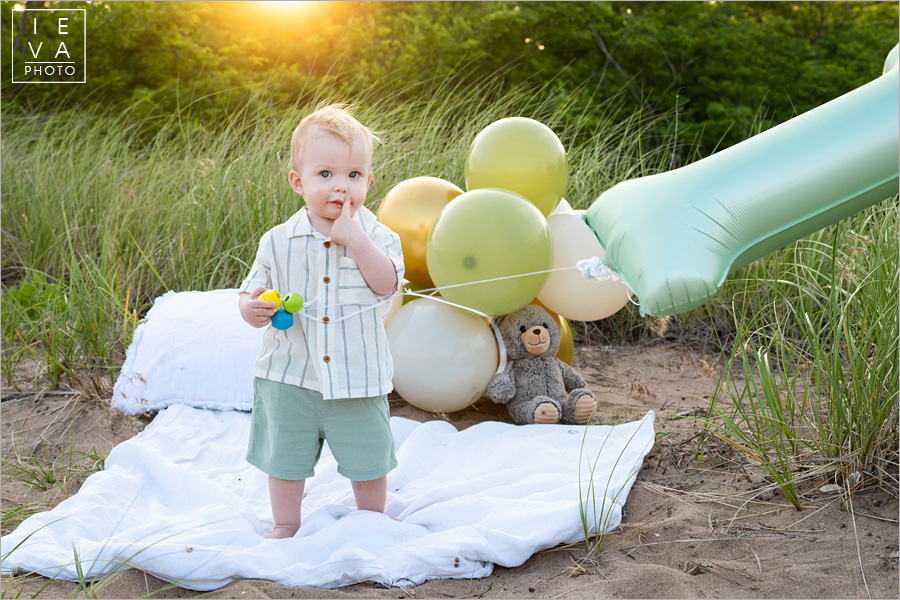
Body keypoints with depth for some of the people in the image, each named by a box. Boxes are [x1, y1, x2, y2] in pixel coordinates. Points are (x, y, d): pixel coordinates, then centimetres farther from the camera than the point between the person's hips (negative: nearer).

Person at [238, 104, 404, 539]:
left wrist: (356, 240, -26)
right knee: (285, 454, 14)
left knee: (368, 456, 13)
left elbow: (387, 284, -20)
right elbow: (253, 292, 3)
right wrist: (251, 308, -20)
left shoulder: (376, 235, -6)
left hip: (357, 376, -1)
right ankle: (286, 524, 35)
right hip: (290, 375, 1)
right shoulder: (278, 241, -4)